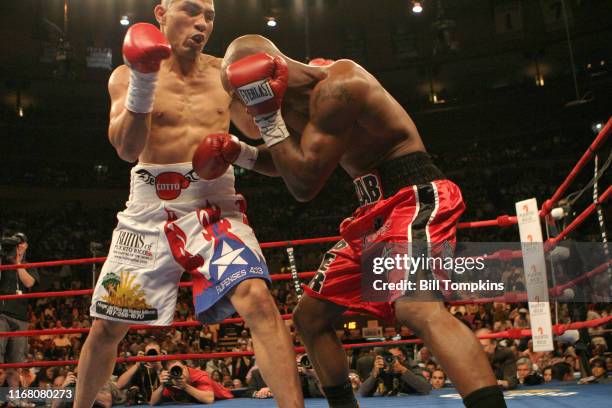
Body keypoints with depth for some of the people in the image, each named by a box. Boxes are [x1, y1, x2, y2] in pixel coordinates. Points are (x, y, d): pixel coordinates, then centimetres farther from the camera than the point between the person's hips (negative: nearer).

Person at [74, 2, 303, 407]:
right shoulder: (127, 75, 3)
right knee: (106, 328, 10)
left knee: (257, 298, -26)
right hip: (150, 207, 1)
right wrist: (142, 84, -26)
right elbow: (127, 149, -12)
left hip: (214, 203, 0)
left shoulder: (224, 73, 8)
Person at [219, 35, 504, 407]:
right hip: (376, 211, 10)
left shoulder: (336, 87, -17)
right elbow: (290, 162, 27)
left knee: (418, 307, -36)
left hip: (415, 196, -10)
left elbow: (305, 184, -19)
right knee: (310, 316, 14)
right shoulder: (302, 98, 12)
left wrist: (268, 118, -12)